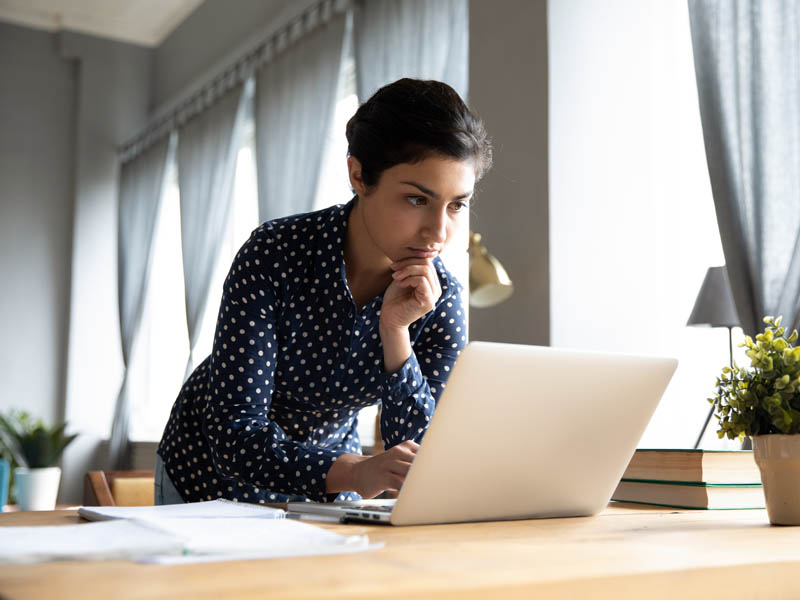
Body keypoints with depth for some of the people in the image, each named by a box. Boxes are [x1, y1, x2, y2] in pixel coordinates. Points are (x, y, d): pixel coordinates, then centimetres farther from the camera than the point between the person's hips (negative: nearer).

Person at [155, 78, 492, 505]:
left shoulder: (441, 299, -15)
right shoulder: (274, 254, -24)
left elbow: (422, 469, -18)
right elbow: (235, 435, -27)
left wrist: (396, 333, -29)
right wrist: (354, 473, -43)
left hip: (325, 494, 1)